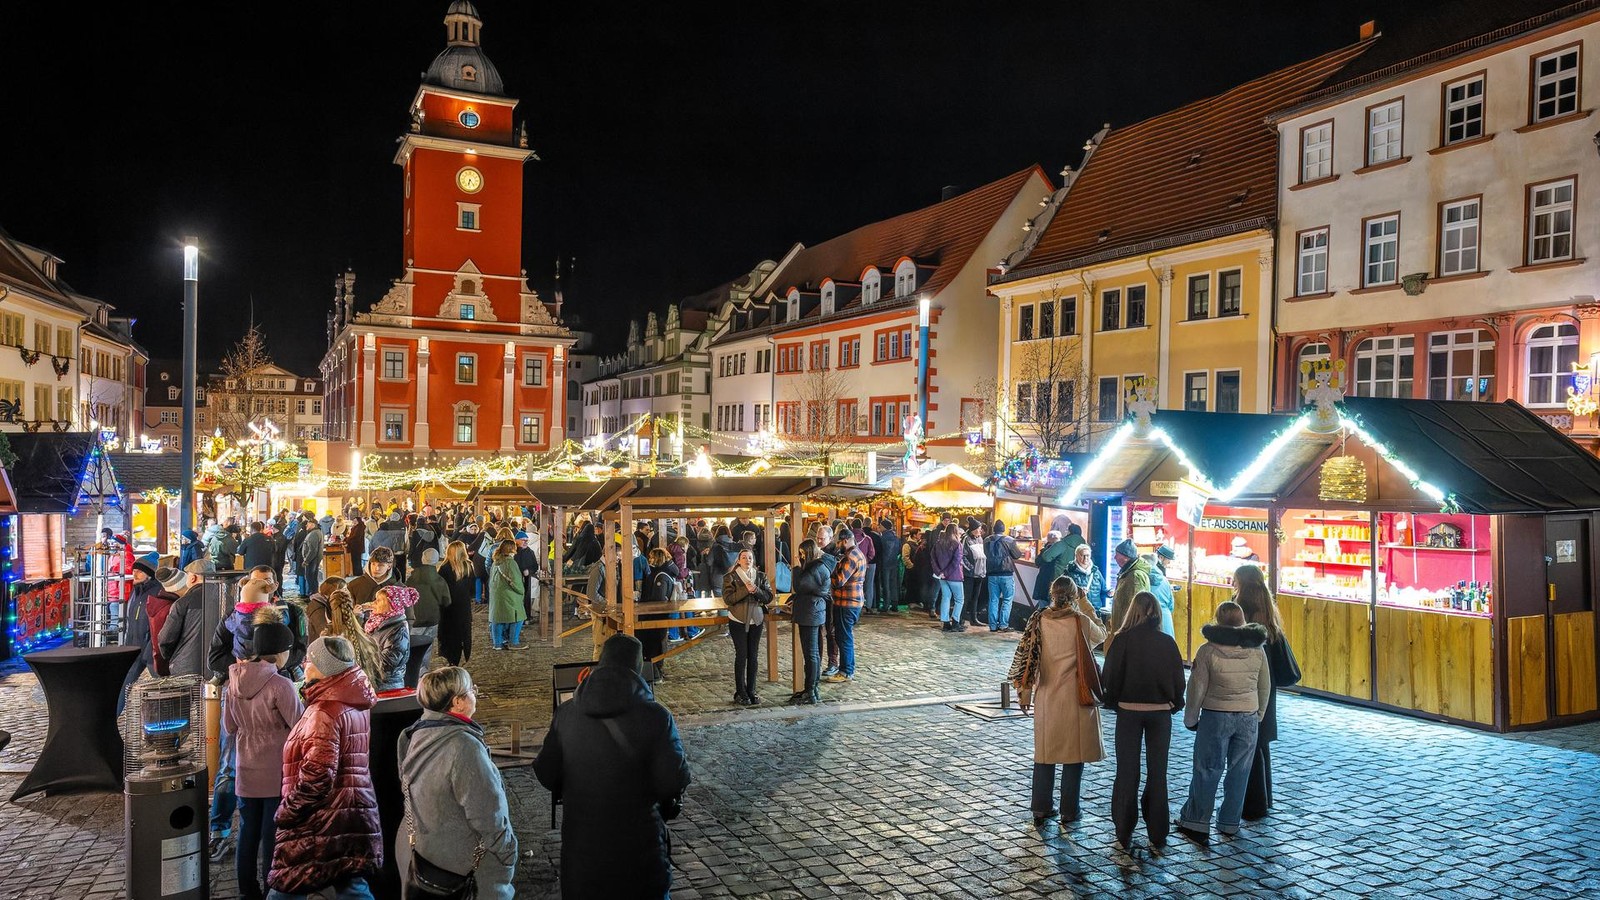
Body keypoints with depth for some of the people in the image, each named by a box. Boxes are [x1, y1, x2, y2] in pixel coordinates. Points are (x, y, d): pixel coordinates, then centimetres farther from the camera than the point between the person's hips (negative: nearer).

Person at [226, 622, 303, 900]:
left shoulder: (235, 680, -2)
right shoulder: (280, 685, -22)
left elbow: (229, 726, 9)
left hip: (246, 770, 6)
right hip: (276, 773, -6)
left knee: (248, 832, 16)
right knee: (273, 835, 6)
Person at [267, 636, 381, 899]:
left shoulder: (325, 712, -15)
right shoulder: (357, 706, 11)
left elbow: (317, 776, -22)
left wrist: (287, 811, -9)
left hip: (323, 822, -9)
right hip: (355, 816, 9)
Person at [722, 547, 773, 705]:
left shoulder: (761, 576, 5)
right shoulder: (730, 577, -4)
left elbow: (769, 597, -1)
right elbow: (728, 598, -14)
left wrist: (756, 590, -19)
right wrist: (746, 590, -22)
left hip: (756, 620, 3)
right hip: (738, 621, -3)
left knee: (754, 656, 6)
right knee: (741, 656, -2)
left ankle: (751, 691, 15)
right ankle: (740, 693, 7)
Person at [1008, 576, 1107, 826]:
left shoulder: (1039, 620, -5)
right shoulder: (1080, 621, -12)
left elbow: (1025, 655, -3)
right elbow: (1101, 635, 9)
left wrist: (1024, 690, 6)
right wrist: (1086, 608, 9)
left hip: (1046, 696, 3)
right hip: (1074, 697, -3)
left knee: (1044, 753, 12)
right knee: (1074, 752, 9)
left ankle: (1041, 809, 17)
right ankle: (1069, 810, 17)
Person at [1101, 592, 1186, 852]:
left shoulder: (1122, 641, -11)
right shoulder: (1167, 643, -5)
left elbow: (1111, 677, -7)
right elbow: (1178, 679, 2)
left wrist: (1112, 703, 9)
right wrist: (1174, 704, 17)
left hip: (1128, 711, -1)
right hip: (1160, 713, 2)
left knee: (1127, 772, 7)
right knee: (1158, 772, 12)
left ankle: (1124, 836, 12)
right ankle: (1158, 835, 18)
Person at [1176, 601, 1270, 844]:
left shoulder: (1208, 651, -12)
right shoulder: (1257, 650, 0)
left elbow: (1197, 688, -8)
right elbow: (1265, 688, 9)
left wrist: (1190, 720, 4)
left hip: (1216, 717, -3)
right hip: (1248, 717, 3)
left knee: (1207, 771, 5)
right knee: (1239, 772, 13)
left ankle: (1196, 824, 7)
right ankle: (1230, 823, 21)